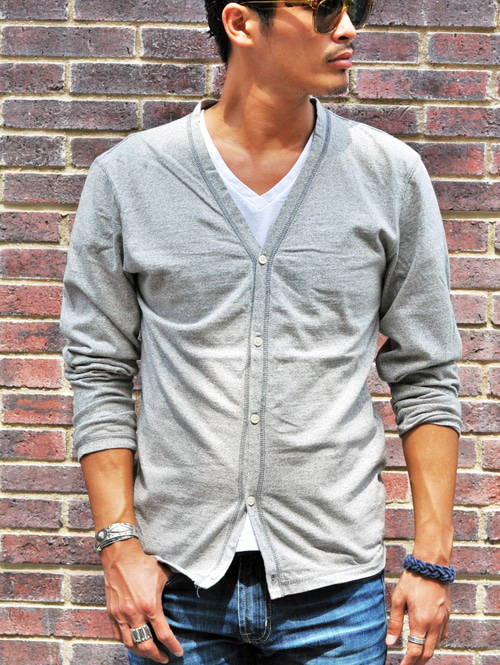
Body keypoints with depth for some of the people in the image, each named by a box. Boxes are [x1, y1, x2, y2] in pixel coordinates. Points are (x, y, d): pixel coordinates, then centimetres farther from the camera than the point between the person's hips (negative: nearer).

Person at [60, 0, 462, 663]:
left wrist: (431, 559, -1)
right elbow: (100, 372, 3)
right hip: (178, 581, 0)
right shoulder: (127, 176, -2)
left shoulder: (392, 174, 0)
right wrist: (119, 544, -4)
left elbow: (424, 377, 3)